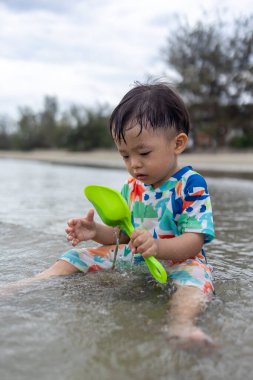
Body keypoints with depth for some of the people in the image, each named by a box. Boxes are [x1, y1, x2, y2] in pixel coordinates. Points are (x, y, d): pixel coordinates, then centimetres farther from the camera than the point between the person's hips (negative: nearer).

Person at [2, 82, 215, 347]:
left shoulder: (191, 185, -12)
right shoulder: (130, 188, 8)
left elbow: (194, 241, -20)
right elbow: (122, 235, 13)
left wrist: (157, 247, -39)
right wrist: (96, 231, -8)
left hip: (176, 259, -6)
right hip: (130, 257, 7)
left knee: (194, 275, -40)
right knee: (74, 258, 2)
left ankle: (181, 324, -63)